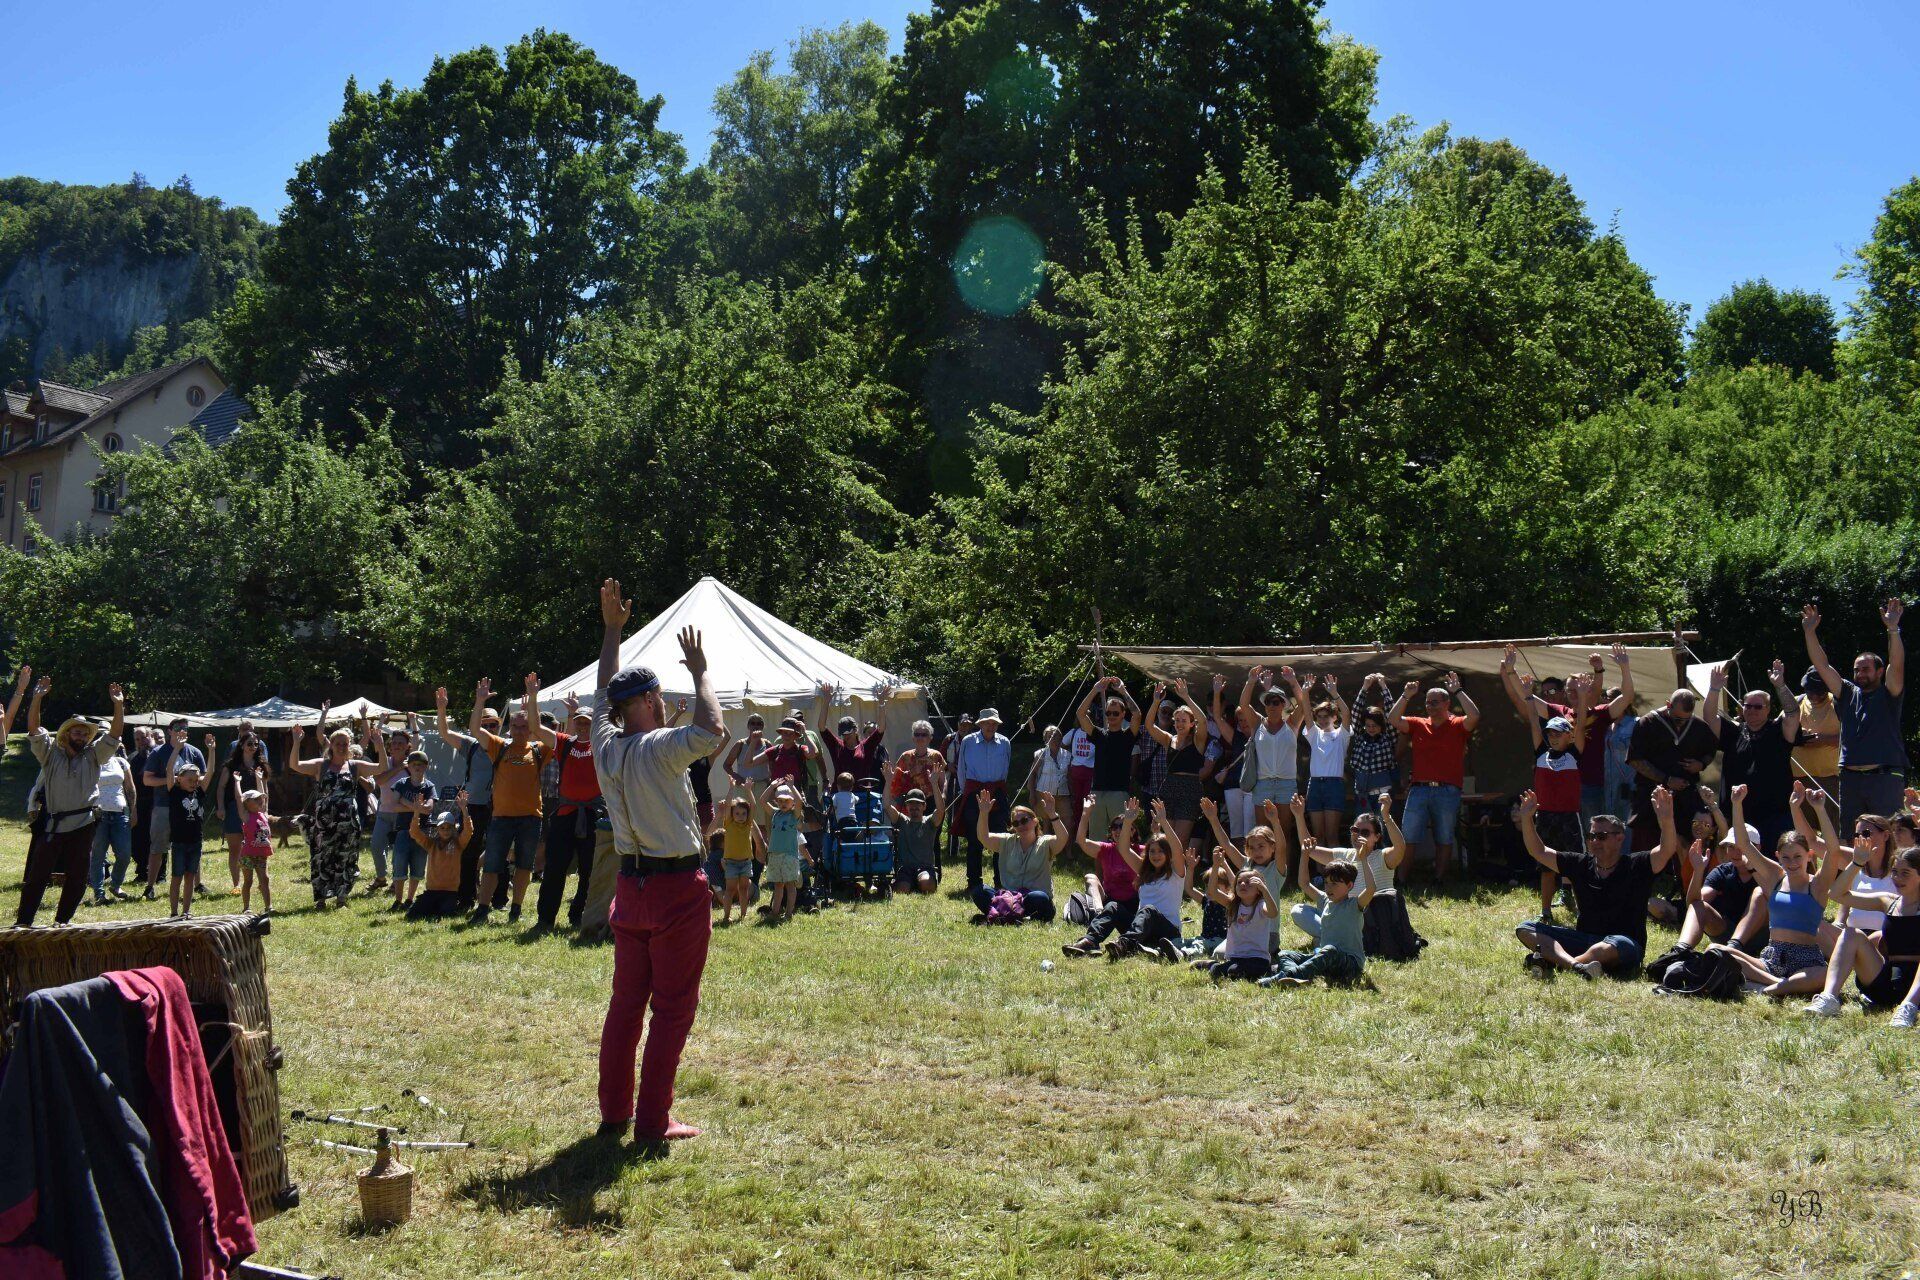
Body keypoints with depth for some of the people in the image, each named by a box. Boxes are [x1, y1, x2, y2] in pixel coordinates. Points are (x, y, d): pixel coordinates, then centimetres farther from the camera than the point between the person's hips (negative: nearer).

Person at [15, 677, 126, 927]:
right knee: (37, 875, -2)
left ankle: (61, 921, 19)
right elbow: (34, 729, -6)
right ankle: (23, 922, 3)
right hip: (52, 824, -2)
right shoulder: (50, 753, 5)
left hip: (83, 824, 2)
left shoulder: (94, 755, 9)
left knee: (77, 878, 6)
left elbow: (115, 733, 0)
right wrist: (37, 698, -19)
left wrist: (119, 704, -13)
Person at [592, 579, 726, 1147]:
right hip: (678, 888, -7)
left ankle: (614, 1111, 19)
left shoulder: (606, 746, 4)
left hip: (631, 883, 7)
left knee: (626, 1000, 14)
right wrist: (700, 673, -14)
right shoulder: (658, 748, -16)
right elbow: (712, 732, -28)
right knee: (673, 1008, -1)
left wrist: (611, 629, 25)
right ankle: (652, 1121, 0)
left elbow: (603, 695, 19)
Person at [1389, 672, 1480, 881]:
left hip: (1447, 791, -2)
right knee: (1408, 838, -1)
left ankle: (1438, 881, 13)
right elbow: (1393, 719, 1)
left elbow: (1474, 716, -15)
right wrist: (1406, 696, -3)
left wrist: (1458, 691, -11)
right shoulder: (1418, 724, 11)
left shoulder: (1457, 726, 4)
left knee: (1444, 840, 6)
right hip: (1419, 789, 2)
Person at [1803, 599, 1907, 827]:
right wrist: (1810, 632, -1)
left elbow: (1896, 665, -13)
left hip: (1885, 777, -5)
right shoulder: (1848, 694, 15)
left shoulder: (1888, 695, 4)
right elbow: (1822, 666, 9)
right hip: (1850, 777, 5)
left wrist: (1892, 629, -26)